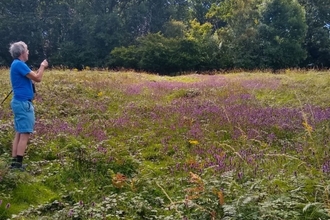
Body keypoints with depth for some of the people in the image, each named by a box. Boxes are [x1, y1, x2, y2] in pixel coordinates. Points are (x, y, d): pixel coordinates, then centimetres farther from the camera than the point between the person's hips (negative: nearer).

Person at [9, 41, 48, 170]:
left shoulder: (16, 64, 17)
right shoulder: (19, 64, -15)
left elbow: (31, 79, 23)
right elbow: (37, 78, -15)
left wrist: (40, 68, 19)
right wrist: (43, 66, 0)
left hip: (20, 102, 11)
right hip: (23, 103, -11)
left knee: (19, 133, 11)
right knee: (24, 134, -9)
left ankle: (14, 162, 13)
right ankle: (18, 163, -9)